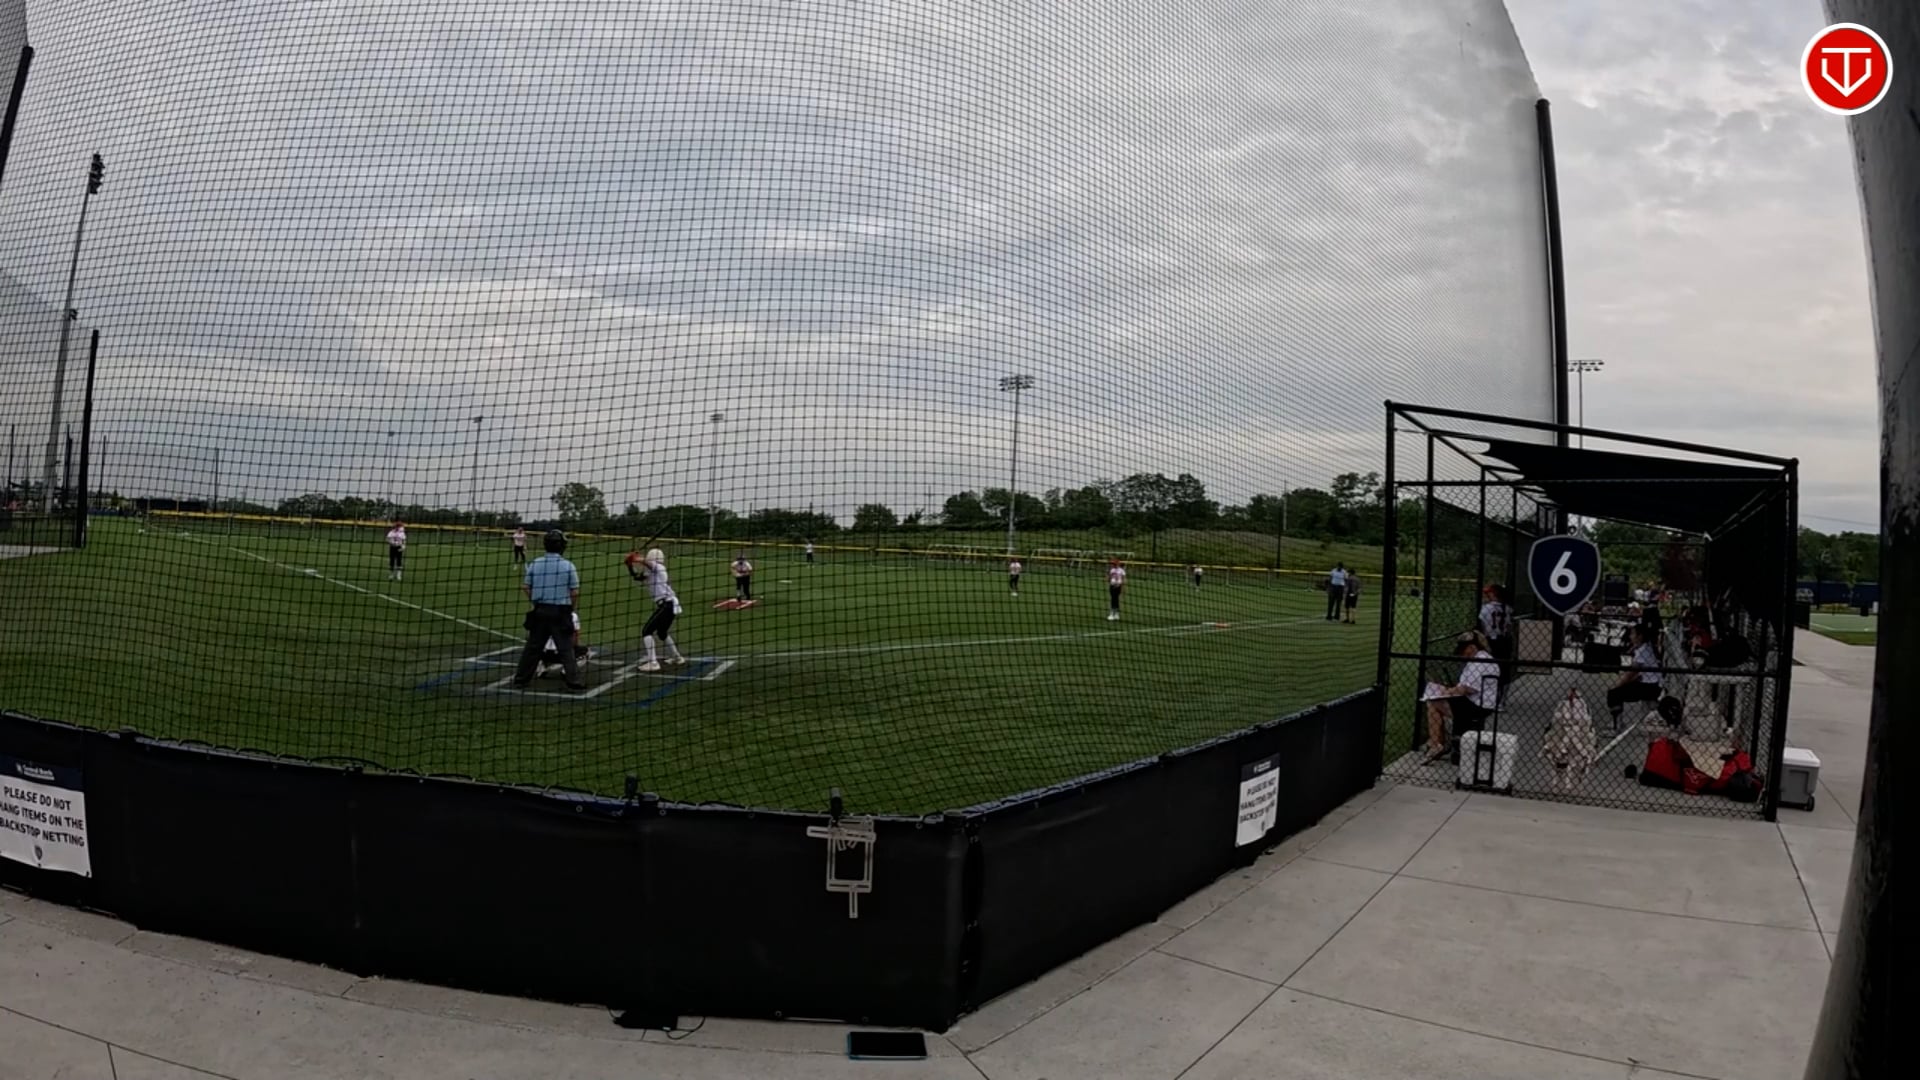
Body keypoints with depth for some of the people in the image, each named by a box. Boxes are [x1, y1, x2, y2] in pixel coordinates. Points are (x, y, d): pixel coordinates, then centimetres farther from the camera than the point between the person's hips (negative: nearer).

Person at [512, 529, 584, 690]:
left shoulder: (535, 564, 0)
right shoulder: (568, 566, -9)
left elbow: (526, 587, 5)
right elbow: (574, 592, -7)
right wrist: (571, 608, 8)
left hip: (540, 610, 3)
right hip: (561, 612, -3)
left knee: (533, 646, 13)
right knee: (566, 648, 2)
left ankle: (521, 678, 18)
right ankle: (573, 681, -1)